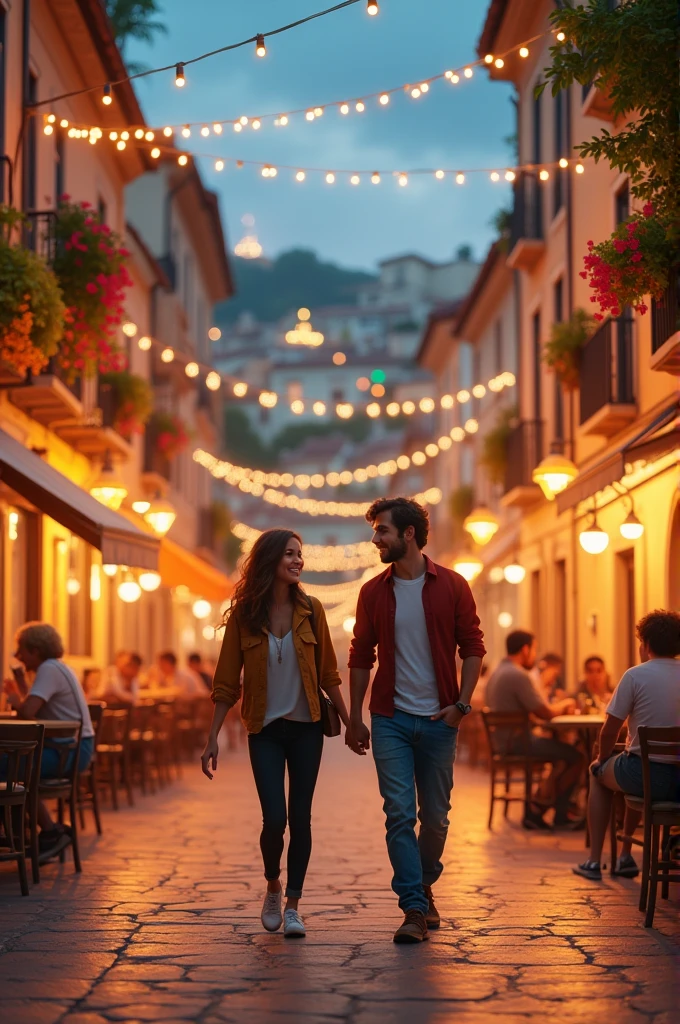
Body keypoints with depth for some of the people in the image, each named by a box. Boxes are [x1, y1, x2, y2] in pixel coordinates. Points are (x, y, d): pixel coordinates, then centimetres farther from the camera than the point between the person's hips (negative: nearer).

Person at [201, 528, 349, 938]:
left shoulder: (309, 610, -1)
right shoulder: (244, 614, -5)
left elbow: (327, 673, 5)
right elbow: (227, 681, -2)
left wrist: (349, 721, 3)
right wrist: (213, 738, -4)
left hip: (306, 726, 1)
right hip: (265, 730, -1)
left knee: (300, 816, 0)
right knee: (274, 818, -9)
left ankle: (293, 904, 11)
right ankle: (273, 887, 20)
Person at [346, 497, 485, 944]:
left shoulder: (452, 586, -1)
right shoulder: (374, 592, 4)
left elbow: (473, 647, 2)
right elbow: (361, 656, 8)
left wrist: (462, 703, -8)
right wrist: (355, 717, 5)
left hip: (438, 720, 0)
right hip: (391, 720, 1)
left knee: (435, 816, 8)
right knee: (400, 815, -7)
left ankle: (424, 887, 30)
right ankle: (414, 910, -5)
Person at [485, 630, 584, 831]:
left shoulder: (498, 673, 14)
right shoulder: (518, 675, -19)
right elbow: (545, 713, -18)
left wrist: (558, 706, 6)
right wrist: (564, 704, 2)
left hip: (505, 740, 11)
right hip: (518, 741, -11)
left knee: (562, 753, 22)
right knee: (576, 757, -5)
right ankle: (537, 810, 3)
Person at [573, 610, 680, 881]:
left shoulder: (636, 675, -10)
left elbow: (610, 730, -7)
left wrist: (602, 759, 14)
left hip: (647, 774, -5)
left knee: (599, 773, 28)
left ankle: (594, 861, 27)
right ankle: (625, 856, 40)